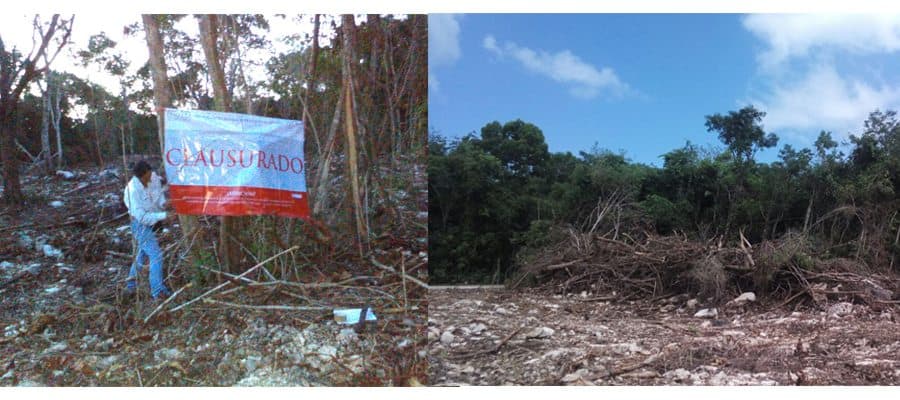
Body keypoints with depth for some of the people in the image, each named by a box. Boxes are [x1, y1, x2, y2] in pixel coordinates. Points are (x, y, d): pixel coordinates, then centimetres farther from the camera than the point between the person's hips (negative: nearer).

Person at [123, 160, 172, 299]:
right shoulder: (133, 190, -30)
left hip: (152, 221, 8)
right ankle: (158, 291, 0)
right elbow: (142, 217, -29)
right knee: (156, 255, -10)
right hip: (141, 224, -8)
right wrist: (164, 215, -34)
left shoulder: (154, 177, -15)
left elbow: (159, 194, 5)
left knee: (143, 253, 22)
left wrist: (163, 203, -17)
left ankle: (131, 285, 40)